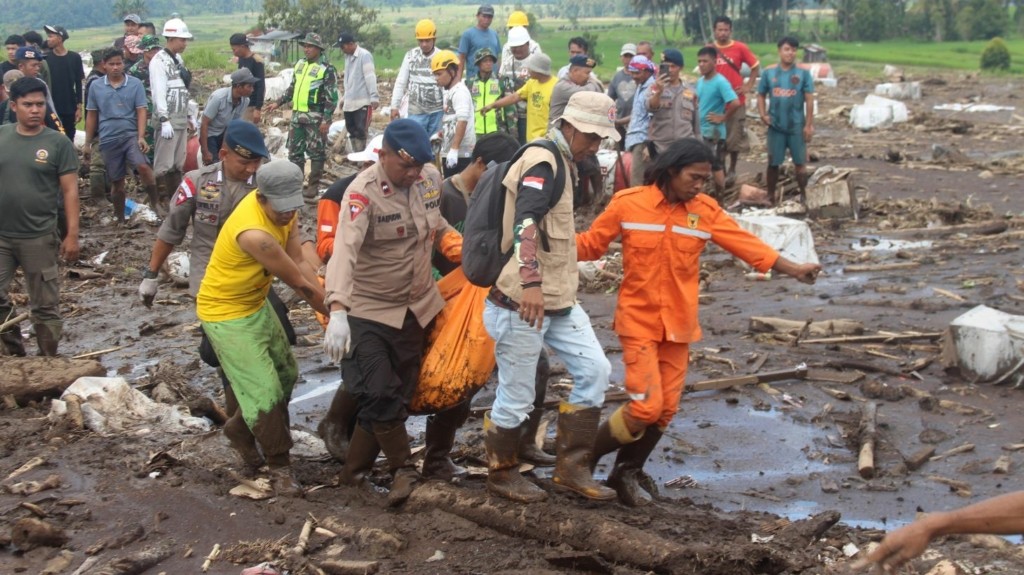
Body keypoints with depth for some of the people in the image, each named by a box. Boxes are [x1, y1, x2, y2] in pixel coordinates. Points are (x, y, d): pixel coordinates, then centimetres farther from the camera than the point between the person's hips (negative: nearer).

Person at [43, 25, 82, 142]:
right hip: (50, 108, -1)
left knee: (69, 139, 7)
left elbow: (78, 84, 5)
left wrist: (79, 107, 0)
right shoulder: (46, 58, 0)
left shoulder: (74, 58, 1)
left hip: (70, 108, 1)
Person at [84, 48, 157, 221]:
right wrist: (88, 143, 11)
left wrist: (141, 137, -15)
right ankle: (120, 219, 21)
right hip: (108, 139, 2)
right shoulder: (95, 86, 5)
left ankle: (155, 203, -12)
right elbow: (91, 116, 11)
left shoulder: (135, 84, -1)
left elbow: (141, 111, -3)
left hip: (131, 135, -2)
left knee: (143, 166, -27)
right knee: (117, 182, 9)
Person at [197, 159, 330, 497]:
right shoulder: (254, 232, -35)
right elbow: (299, 282, -26)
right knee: (265, 391, -9)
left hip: (257, 305, 9)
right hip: (226, 314, -9)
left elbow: (298, 264, -12)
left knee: (286, 375, 17)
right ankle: (280, 467, 6)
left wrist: (327, 305, -22)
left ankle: (239, 427, 39)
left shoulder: (282, 209, -9)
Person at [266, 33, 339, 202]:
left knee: (316, 152, 0)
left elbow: (332, 97, -13)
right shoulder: (300, 64, 12)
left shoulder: (327, 68, -11)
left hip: (315, 117, -7)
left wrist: (326, 119, -18)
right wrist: (278, 103, 16)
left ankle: (313, 186, 7)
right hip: (297, 115, 8)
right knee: (294, 151, 12)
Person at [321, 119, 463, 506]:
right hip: (369, 310, -6)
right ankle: (403, 469, 8)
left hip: (416, 306, 6)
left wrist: (462, 250, 1)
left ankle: (354, 471, 22)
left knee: (399, 393, 8)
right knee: (378, 395, -14)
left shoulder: (431, 178, -4)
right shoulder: (363, 193, -23)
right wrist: (337, 310, -50)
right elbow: (345, 249, -37)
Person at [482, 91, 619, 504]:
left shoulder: (560, 164, 16)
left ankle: (572, 468, 12)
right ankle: (502, 475, 20)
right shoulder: (543, 163, -16)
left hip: (557, 300, 10)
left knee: (594, 370, 4)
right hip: (522, 302, -10)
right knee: (516, 397, 1)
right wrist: (530, 282, -45)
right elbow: (524, 222, -33)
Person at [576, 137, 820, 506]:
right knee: (645, 406, -13)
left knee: (666, 409, 7)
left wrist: (793, 270, -6)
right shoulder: (628, 203, -9)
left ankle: (628, 471, 29)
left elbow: (746, 244, 0)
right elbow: (590, 244, 0)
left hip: (678, 324, 4)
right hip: (639, 321, -4)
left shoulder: (705, 211, -1)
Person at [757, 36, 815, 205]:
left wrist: (809, 125, -7)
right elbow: (761, 96, 9)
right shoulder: (768, 74, 1)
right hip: (775, 126, 1)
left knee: (800, 163, 6)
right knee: (773, 163, 8)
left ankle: (803, 196, 17)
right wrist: (763, 115, -6)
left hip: (797, 126, -1)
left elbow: (809, 100, -3)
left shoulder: (803, 74, -4)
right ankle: (770, 196, 19)